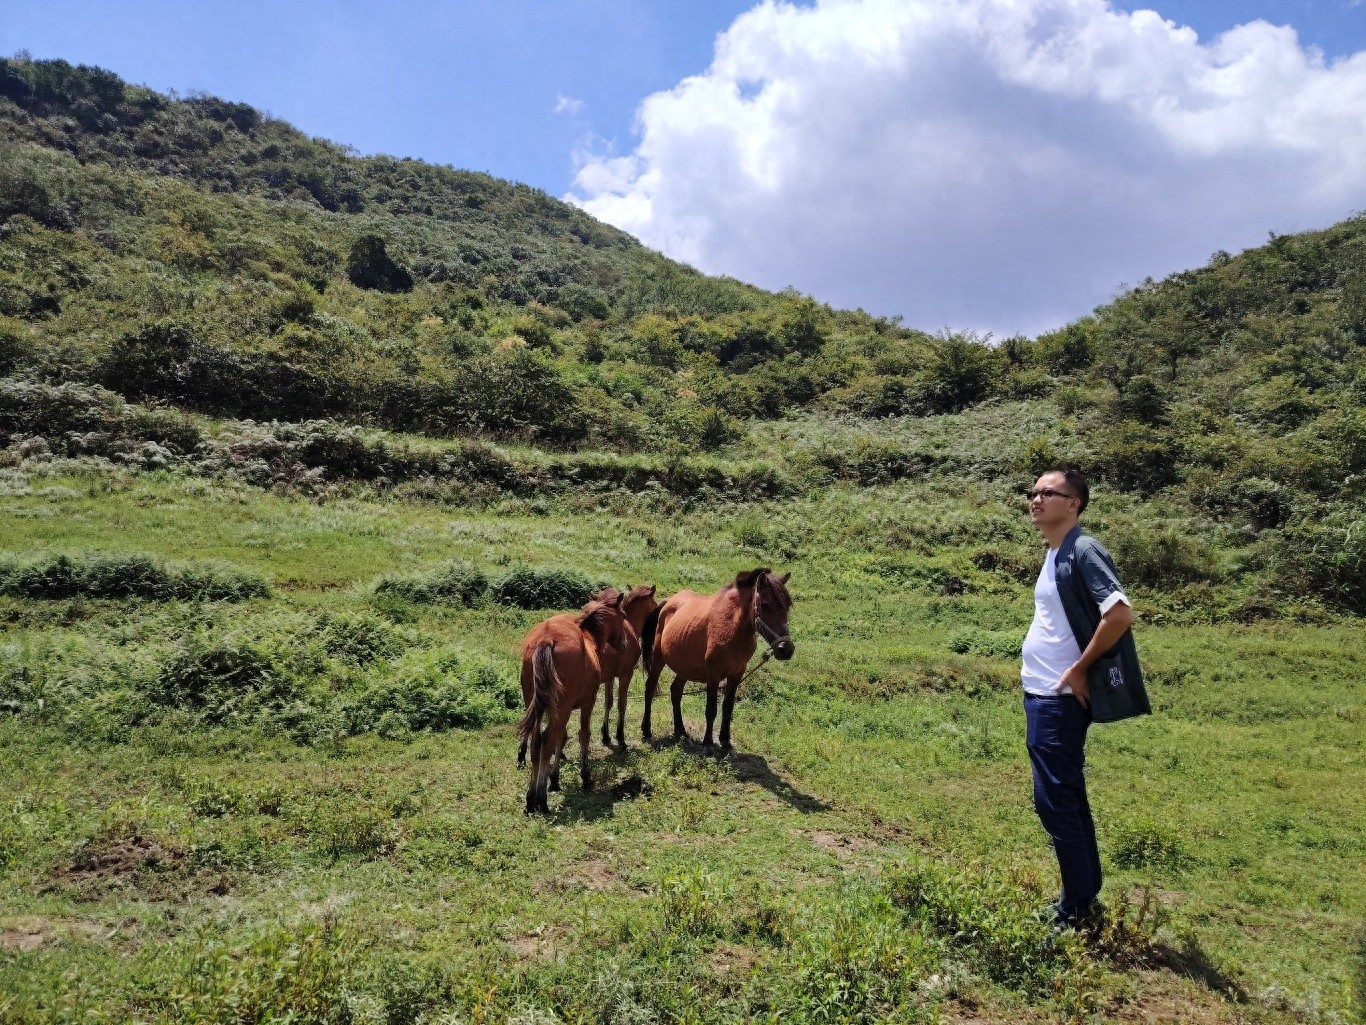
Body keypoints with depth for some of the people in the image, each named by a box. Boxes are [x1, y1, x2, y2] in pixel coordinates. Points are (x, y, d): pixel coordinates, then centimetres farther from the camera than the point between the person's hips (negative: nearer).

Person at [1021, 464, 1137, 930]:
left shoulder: (1084, 551, -15)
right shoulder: (1054, 555, 13)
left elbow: (1120, 615, -24)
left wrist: (1079, 670, -18)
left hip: (1059, 699, -10)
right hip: (1041, 695, 10)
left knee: (1055, 800, -4)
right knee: (1067, 797, 16)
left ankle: (1078, 910, 9)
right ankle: (1084, 900, 28)